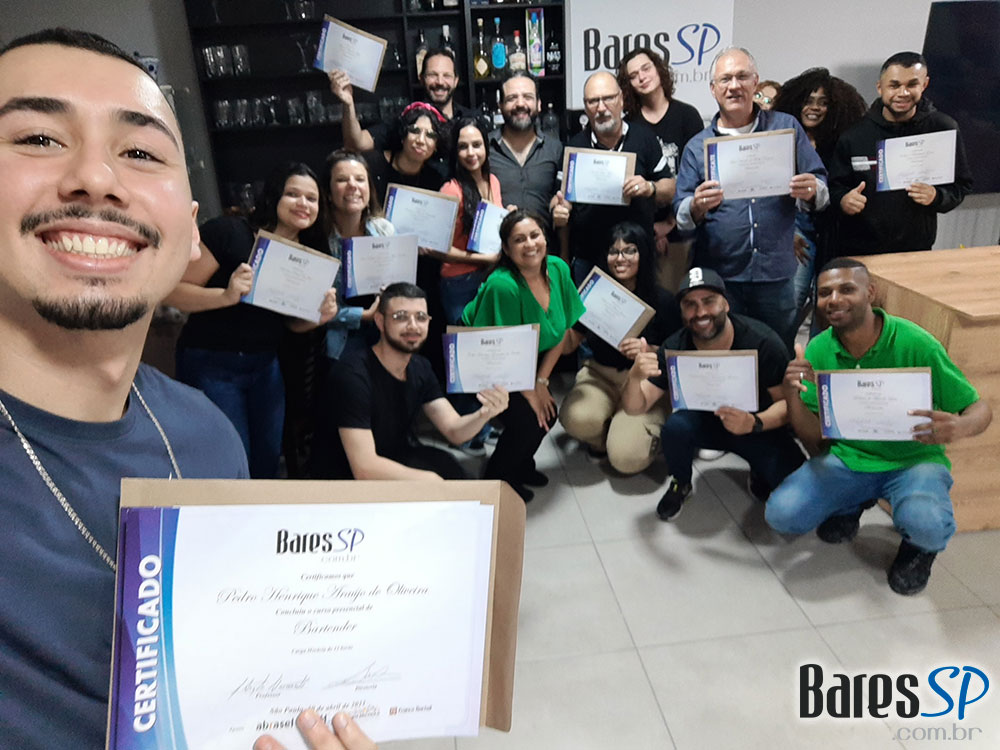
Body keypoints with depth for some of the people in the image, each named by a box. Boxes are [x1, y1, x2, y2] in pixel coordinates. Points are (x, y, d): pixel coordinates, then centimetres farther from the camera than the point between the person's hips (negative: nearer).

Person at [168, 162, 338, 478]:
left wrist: (320, 316, -7)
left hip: (265, 366, 6)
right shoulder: (228, 232, -15)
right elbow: (172, 291, -17)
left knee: (268, 458, 13)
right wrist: (227, 295, -32)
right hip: (210, 364, -5)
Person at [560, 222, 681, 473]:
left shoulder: (662, 300, -7)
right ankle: (603, 438, 7)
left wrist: (650, 351, -22)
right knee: (577, 418, -33)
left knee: (626, 458, -22)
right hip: (599, 376, 2)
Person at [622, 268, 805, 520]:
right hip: (705, 422, 2)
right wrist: (635, 377, -39)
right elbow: (635, 408, -16)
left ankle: (759, 473, 10)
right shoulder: (675, 349, -17)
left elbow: (787, 402, -15)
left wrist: (754, 423, -36)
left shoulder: (762, 341, -23)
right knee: (675, 426, -31)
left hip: (759, 427, -1)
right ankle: (680, 484, 1)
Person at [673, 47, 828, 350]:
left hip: (776, 274, 1)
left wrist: (811, 191, -15)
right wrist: (697, 206, -20)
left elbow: (821, 192, 8)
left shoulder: (787, 128, 9)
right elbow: (681, 217, 2)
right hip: (718, 276, -1)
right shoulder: (697, 146, 7)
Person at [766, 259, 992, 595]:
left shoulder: (915, 343, -16)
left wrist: (961, 427, -34)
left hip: (913, 459, -3)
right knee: (781, 514, -19)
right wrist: (792, 395, -24)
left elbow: (980, 409, -9)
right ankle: (851, 505, 16)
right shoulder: (817, 351, -6)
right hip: (847, 458, 3)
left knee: (925, 524, -35)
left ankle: (919, 547, 7)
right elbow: (815, 441, -4)